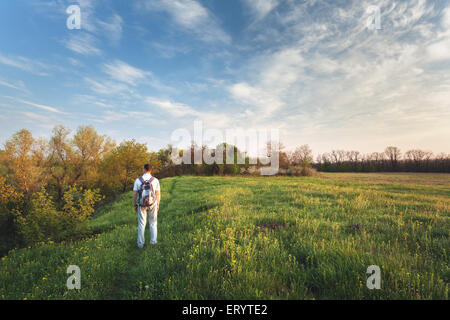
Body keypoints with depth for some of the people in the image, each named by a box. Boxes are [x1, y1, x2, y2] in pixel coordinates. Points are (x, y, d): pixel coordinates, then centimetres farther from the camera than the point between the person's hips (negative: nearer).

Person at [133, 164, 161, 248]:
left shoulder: (138, 180, -8)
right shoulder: (155, 180, -8)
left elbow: (134, 194, -5)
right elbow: (158, 194, -3)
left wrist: (135, 205, 8)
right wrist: (158, 205, 10)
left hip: (142, 205, 0)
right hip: (152, 204, 0)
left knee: (141, 224, 13)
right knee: (153, 223, 17)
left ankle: (140, 243, 17)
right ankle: (153, 241, 17)